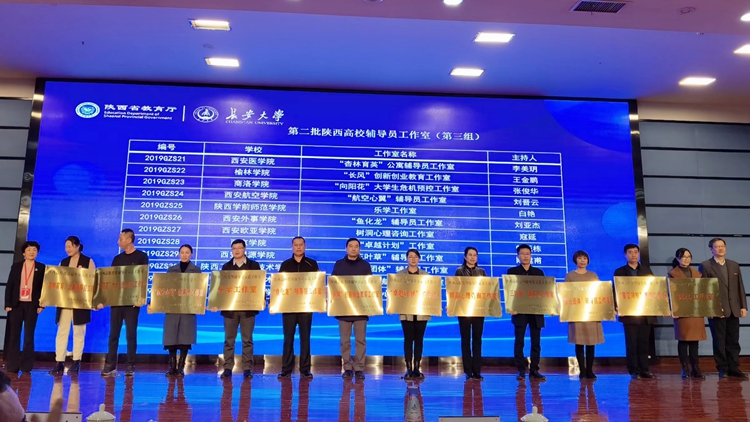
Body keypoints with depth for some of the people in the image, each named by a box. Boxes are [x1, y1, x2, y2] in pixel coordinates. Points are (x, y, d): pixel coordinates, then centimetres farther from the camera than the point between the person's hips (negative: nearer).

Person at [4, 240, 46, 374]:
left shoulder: (42, 268, 5)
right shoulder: (16, 266, 8)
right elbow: (9, 286, 5)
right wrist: (8, 304, -3)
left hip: (32, 305, -1)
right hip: (16, 304, 1)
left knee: (29, 336, 1)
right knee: (14, 336, 2)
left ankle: (26, 367, 5)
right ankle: (12, 366, 8)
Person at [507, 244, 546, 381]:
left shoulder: (539, 272, 12)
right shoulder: (512, 271, 5)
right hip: (520, 311, -2)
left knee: (536, 342, 4)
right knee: (519, 342, -1)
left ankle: (534, 370, 12)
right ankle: (521, 370, 6)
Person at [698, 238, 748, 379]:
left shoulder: (734, 265, 13)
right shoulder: (705, 266, -2)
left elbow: (740, 287, 12)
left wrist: (743, 306, 5)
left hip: (733, 310, 4)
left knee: (733, 341, 7)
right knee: (719, 341, 2)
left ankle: (733, 368, 13)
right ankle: (722, 369, 9)